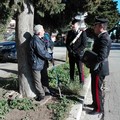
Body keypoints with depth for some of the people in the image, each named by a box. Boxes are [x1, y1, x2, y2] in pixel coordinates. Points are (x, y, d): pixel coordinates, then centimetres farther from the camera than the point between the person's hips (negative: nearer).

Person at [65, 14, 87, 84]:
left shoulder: (82, 32, -8)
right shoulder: (70, 32, 5)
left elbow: (84, 45, -11)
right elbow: (67, 43, 7)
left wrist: (75, 51, -13)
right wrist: (70, 51, -8)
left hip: (79, 54, -4)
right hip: (71, 54, 4)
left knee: (80, 70, 1)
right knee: (71, 69, 14)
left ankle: (82, 83, 13)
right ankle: (71, 81, 27)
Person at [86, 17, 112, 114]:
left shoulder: (104, 38, -23)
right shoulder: (101, 36, 9)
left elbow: (101, 56, -28)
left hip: (99, 68, -10)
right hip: (97, 67, 10)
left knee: (97, 89, 2)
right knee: (95, 87, 21)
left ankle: (99, 109, 17)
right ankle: (95, 104, 37)